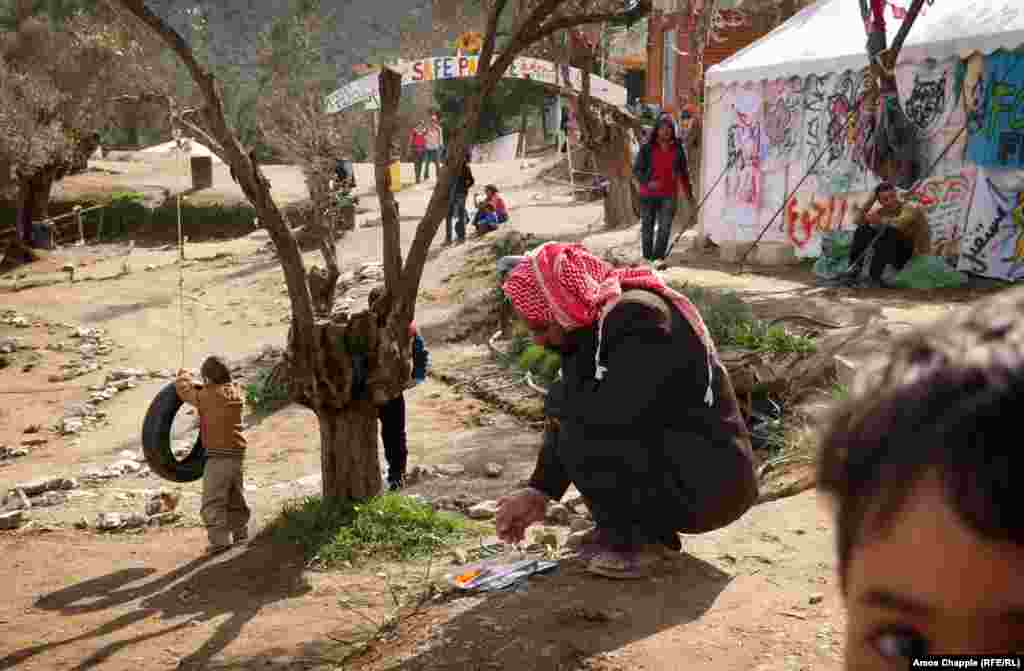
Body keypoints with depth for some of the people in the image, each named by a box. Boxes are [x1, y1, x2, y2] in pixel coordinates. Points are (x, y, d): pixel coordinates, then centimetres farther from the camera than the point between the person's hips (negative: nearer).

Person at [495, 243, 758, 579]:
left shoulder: (640, 319, -23)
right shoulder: (597, 319, 4)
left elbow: (610, 414, -35)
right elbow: (574, 412, 9)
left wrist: (556, 399, -15)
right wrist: (538, 490, 2)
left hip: (712, 481, -9)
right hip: (672, 454, 9)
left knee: (581, 428, -21)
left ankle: (640, 539, -3)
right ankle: (632, 525, 12)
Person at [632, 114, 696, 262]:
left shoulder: (677, 149, 2)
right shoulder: (647, 148, -3)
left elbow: (683, 172, 11)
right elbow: (636, 169, -3)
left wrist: (689, 193, 15)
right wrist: (648, 182, -19)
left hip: (668, 195, 0)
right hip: (648, 194, 0)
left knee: (665, 227, -9)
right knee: (647, 226, 9)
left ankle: (658, 259, -6)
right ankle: (647, 258, 23)